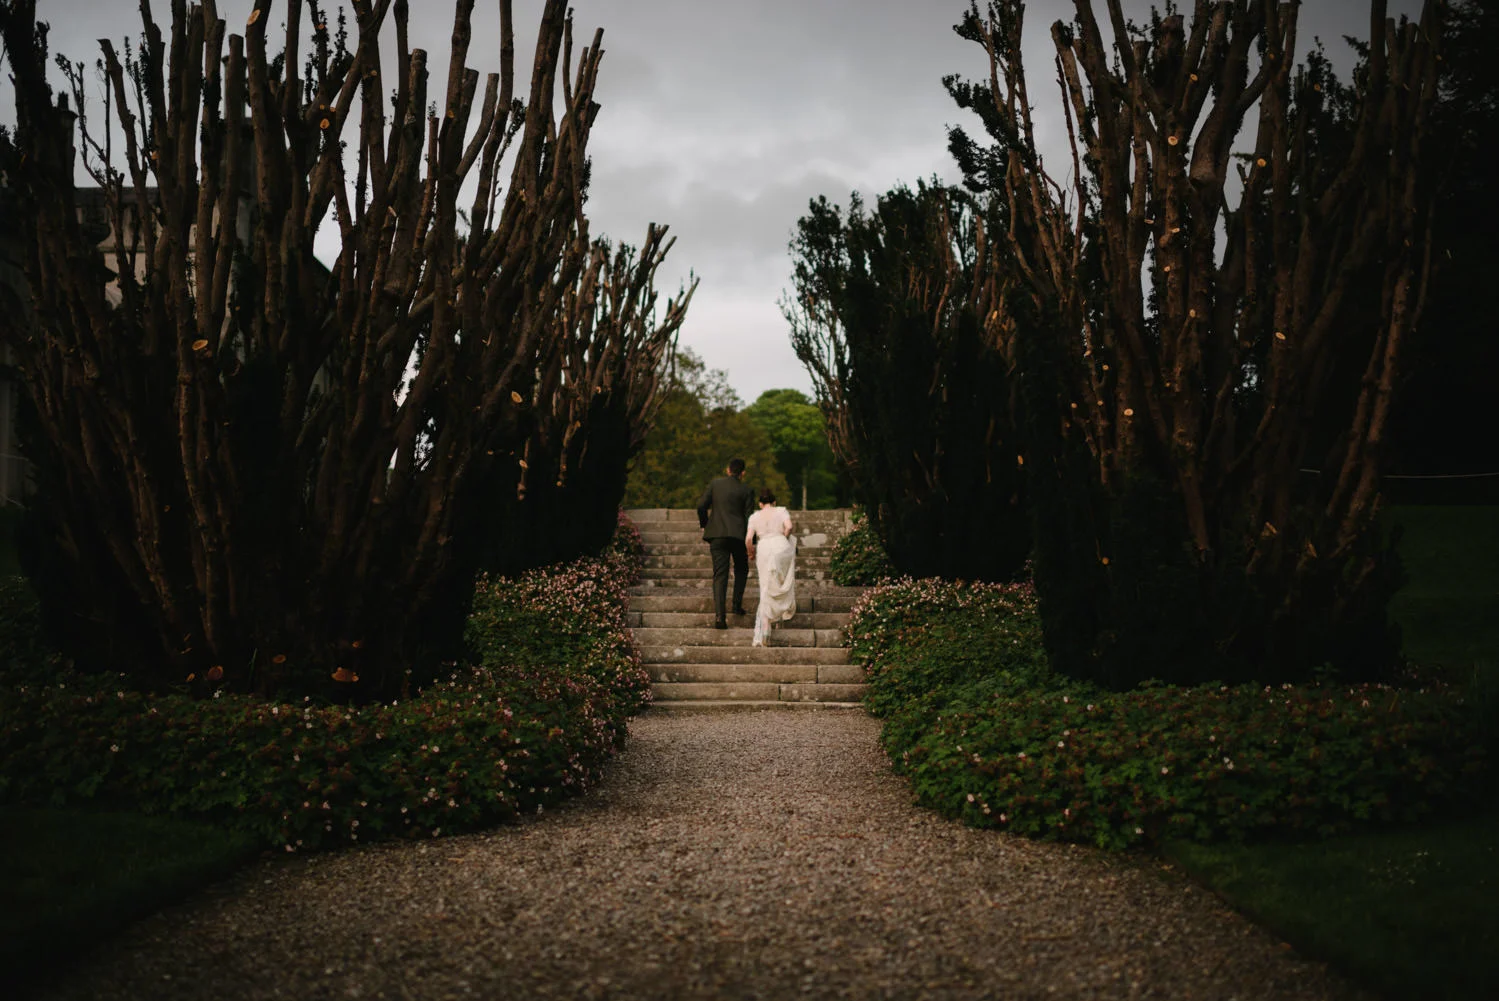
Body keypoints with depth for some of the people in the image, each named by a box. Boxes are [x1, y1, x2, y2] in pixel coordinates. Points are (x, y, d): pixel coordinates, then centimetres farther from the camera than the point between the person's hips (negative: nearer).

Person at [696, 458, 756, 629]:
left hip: (717, 535, 1)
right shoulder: (746, 491, 1)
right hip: (738, 534, -1)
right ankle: (737, 605, 17)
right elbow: (749, 518, -1)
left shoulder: (715, 484, 7)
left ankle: (719, 616, -13)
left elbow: (701, 506, 3)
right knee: (741, 569, 24)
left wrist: (705, 525, 18)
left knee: (720, 576, -1)